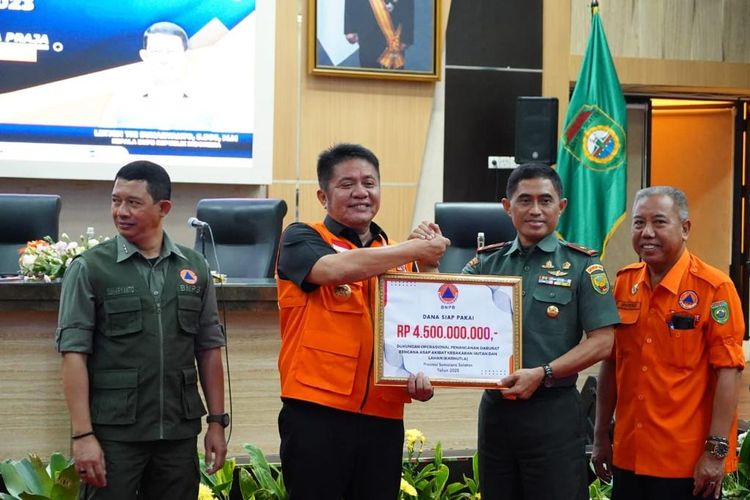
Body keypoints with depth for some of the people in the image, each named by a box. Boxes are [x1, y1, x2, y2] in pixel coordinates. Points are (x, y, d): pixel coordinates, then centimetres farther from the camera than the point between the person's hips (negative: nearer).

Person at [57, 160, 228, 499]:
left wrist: (217, 421, 8)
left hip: (180, 432, 3)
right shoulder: (89, 268, -3)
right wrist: (83, 435, -14)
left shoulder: (194, 267, 7)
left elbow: (209, 348, 12)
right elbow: (74, 353, -7)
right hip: (113, 434, -3)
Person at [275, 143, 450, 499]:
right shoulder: (301, 240, 0)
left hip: (384, 418, 5)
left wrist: (419, 376, -3)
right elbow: (337, 267, -22)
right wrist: (418, 248, -13)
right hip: (316, 414, -5)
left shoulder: (399, 257, 15)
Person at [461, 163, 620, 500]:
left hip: (552, 411, -3)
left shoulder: (581, 266, -2)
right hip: (494, 406, 4)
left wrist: (541, 374, -17)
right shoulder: (487, 263, 8)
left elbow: (601, 342, -7)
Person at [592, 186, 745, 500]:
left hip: (691, 464, -5)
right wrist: (601, 436, 12)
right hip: (628, 458, 5)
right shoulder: (624, 283, 5)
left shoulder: (714, 288, -10)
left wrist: (716, 451, -16)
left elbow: (728, 371, -12)